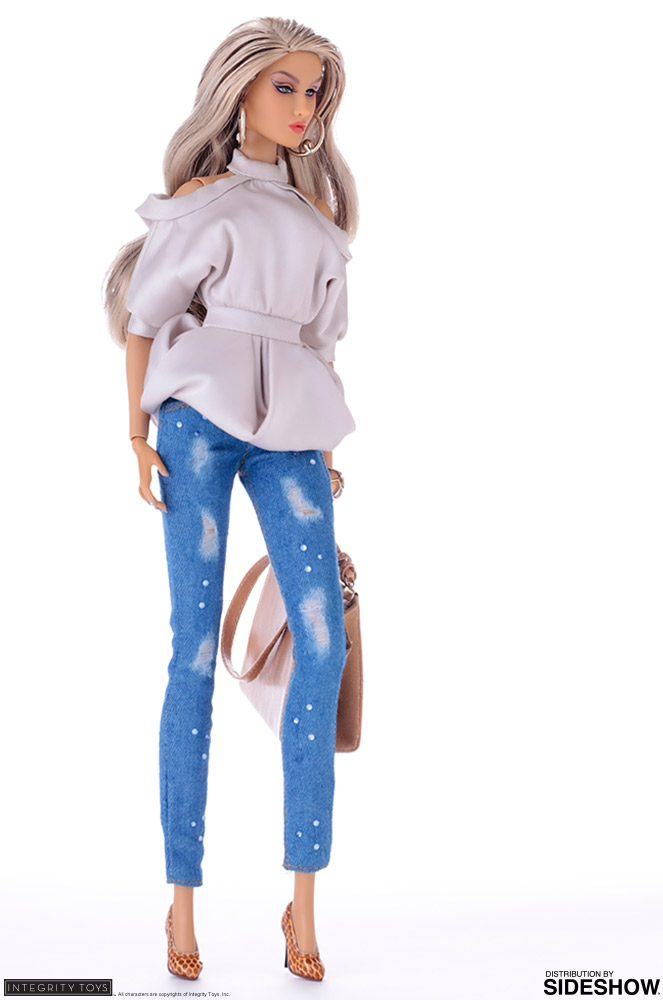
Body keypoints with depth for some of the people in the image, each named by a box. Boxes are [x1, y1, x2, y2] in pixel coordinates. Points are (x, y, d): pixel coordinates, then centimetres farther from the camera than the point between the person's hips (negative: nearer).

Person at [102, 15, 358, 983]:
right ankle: (183, 894, 4)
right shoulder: (197, 199, 8)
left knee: (323, 643, -11)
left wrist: (324, 448, 16)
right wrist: (138, 436, -4)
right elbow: (142, 318, 5)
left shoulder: (314, 206, 21)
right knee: (196, 652, -6)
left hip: (289, 430, 4)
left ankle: (304, 902, -4)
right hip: (201, 419, -4)